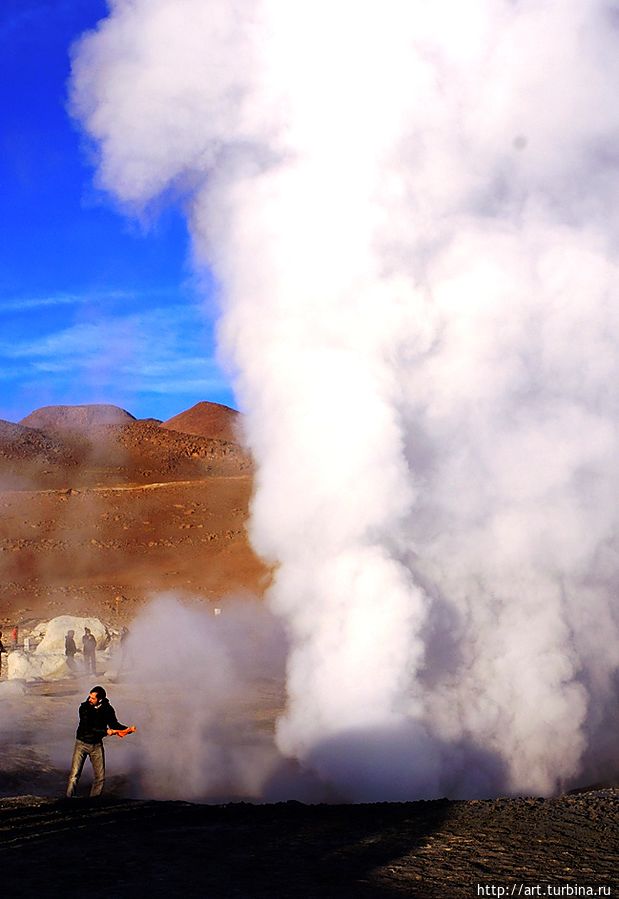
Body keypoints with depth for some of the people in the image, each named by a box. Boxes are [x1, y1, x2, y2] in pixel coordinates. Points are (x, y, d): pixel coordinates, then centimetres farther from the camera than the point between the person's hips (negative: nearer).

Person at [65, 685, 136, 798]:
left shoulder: (107, 709, -7)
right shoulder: (84, 707, -17)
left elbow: (114, 724, -1)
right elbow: (88, 728, -22)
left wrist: (127, 729, -19)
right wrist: (106, 731, -27)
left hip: (97, 745, 3)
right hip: (82, 743, -3)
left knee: (100, 777, 3)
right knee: (74, 775, -10)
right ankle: (68, 800, 2)